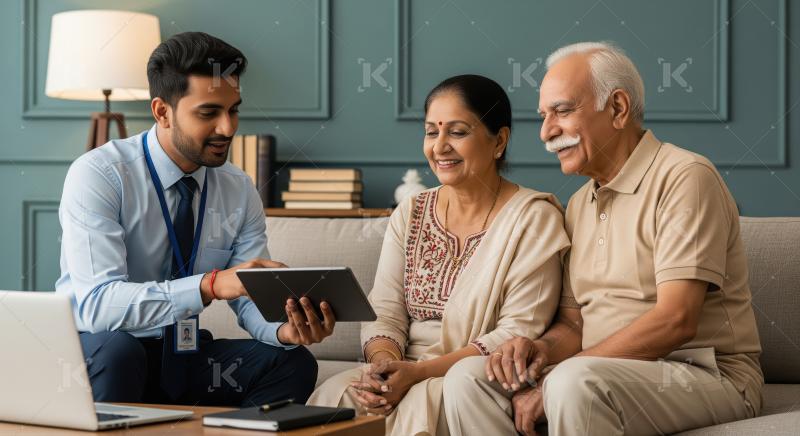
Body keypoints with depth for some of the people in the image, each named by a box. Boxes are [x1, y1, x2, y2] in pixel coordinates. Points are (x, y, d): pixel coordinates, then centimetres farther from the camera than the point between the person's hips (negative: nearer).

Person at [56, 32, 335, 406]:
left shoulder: (239, 191, 0)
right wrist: (211, 285, -40)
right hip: (95, 357, -4)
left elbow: (252, 299, -3)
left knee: (292, 362, -19)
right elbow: (97, 304, -29)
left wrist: (283, 330, -28)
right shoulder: (97, 175, -17)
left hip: (184, 358, 4)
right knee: (116, 348, -37)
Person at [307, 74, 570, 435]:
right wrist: (384, 363, -18)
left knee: (420, 402, -34)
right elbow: (384, 314, 6)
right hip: (407, 374, 5)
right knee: (333, 395, -24)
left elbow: (519, 332, -12)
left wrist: (419, 372, -20)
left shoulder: (532, 218, -4)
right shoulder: (409, 215, 13)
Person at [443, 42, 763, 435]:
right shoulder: (580, 204, 16)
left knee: (575, 381, -35)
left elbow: (675, 321, -19)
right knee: (471, 387, -13)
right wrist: (543, 348, -9)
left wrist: (556, 381, -19)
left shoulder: (685, 178, -10)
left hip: (709, 376, -7)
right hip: (618, 372, 7)